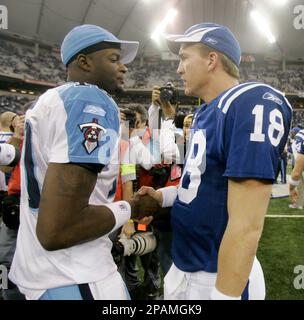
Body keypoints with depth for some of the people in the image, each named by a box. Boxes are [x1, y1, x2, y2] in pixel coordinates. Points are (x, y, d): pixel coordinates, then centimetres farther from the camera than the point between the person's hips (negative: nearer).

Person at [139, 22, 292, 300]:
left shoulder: (251, 105, -23)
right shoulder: (206, 111, 7)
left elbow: (247, 226, -27)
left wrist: (225, 294, -23)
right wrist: (163, 196, 6)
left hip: (218, 276, -8)